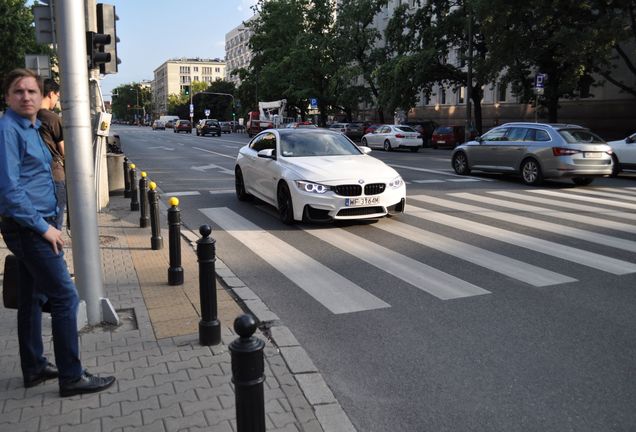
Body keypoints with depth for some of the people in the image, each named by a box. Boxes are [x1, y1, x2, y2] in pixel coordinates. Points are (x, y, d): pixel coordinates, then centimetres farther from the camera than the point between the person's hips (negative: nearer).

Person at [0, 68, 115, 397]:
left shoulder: (31, 128, 14)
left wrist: (46, 223, 13)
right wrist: (43, 227, -18)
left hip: (34, 226, 10)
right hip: (27, 228, -10)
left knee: (32, 298, 15)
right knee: (65, 297, -7)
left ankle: (34, 368, 27)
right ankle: (71, 377, 1)